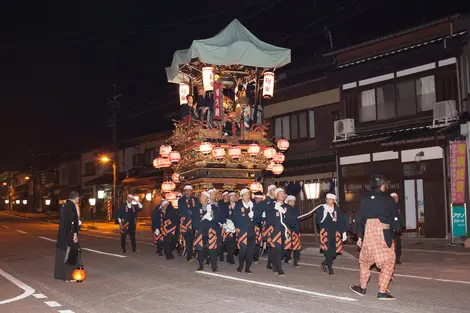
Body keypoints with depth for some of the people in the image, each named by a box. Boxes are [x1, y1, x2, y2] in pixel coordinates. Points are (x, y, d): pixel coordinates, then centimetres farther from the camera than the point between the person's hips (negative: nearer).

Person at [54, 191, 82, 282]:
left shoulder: (64, 205, 13)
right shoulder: (72, 206, -16)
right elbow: (72, 220, -22)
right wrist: (74, 233, -22)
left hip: (62, 233, 10)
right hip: (69, 234, -10)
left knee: (62, 252, 16)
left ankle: (60, 274, 23)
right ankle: (69, 276, -2)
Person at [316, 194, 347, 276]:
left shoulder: (338, 210, 10)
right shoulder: (321, 209, 3)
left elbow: (342, 222, 13)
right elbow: (318, 220, -5)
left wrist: (344, 233, 9)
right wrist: (325, 212, -16)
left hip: (335, 233, 3)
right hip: (325, 232, -3)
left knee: (334, 251, -1)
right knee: (328, 250, -12)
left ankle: (325, 263, 26)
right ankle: (330, 268, 0)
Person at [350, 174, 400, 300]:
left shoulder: (365, 199, 8)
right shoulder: (387, 199, -2)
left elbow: (360, 218, 8)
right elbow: (394, 218, -2)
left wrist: (360, 236, 12)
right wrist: (395, 228, 17)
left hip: (368, 232, 4)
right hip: (384, 233, -4)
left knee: (365, 260, 19)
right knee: (388, 262, 4)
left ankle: (363, 287, 26)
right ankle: (382, 292, 1)